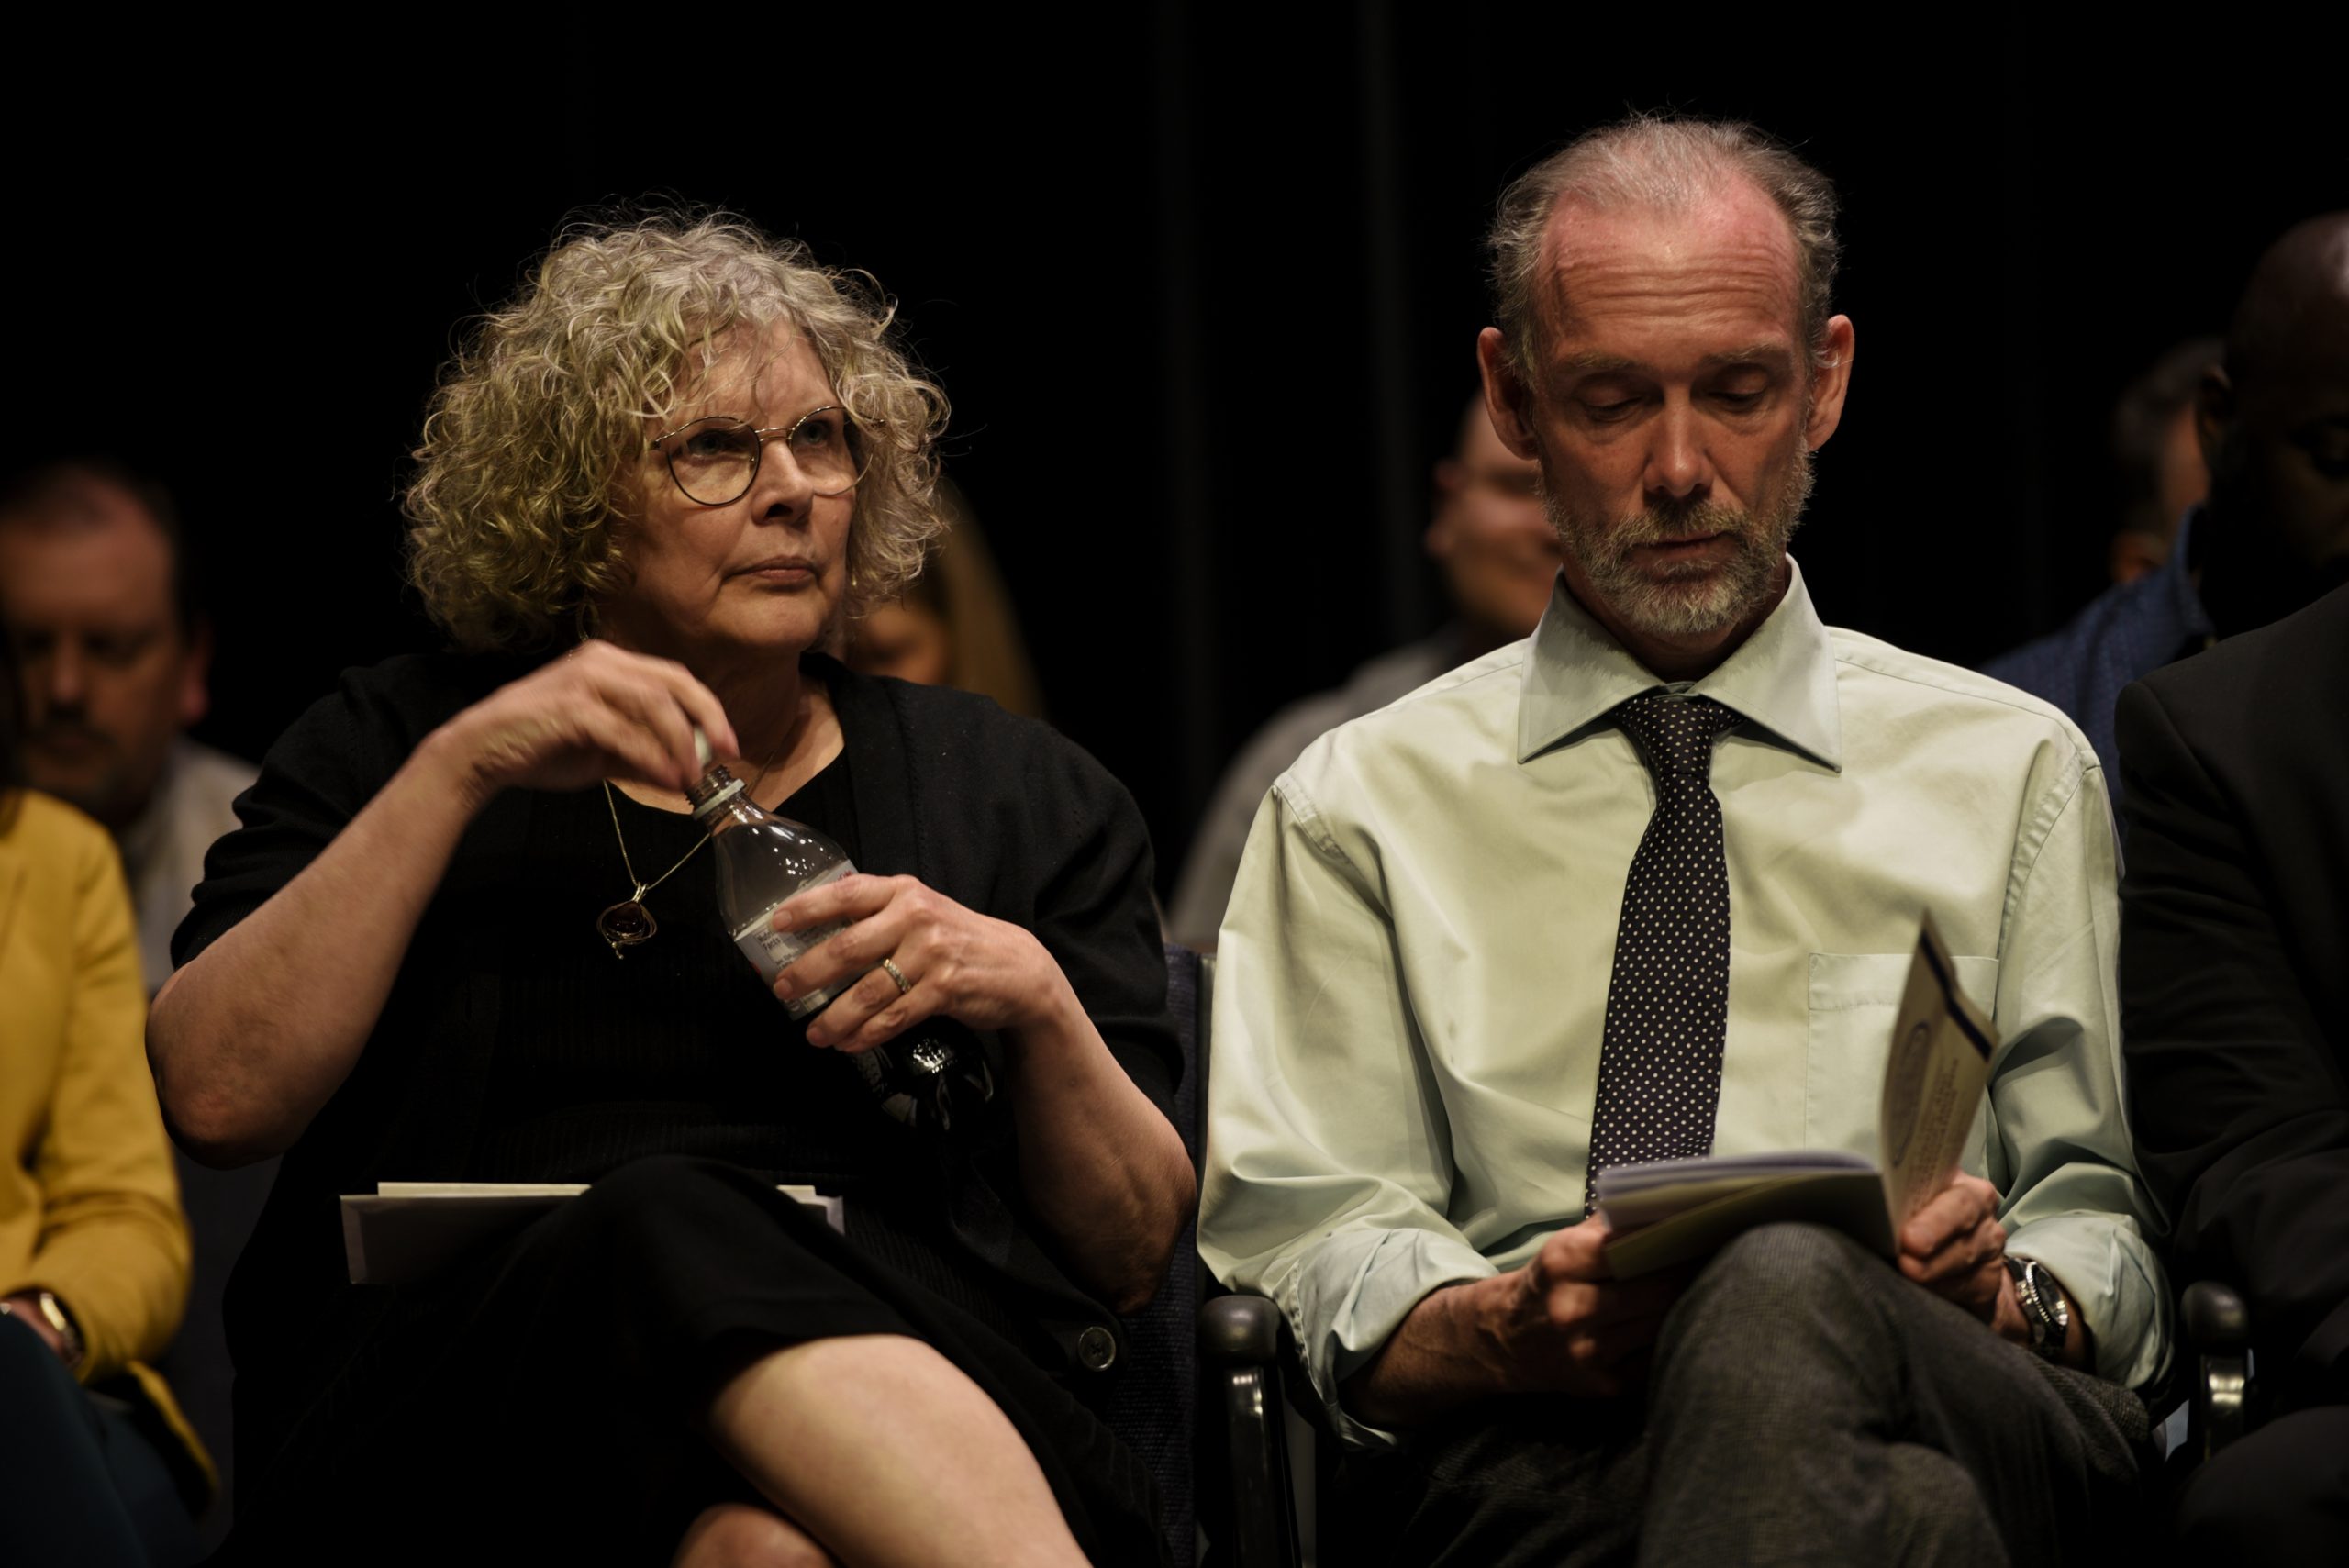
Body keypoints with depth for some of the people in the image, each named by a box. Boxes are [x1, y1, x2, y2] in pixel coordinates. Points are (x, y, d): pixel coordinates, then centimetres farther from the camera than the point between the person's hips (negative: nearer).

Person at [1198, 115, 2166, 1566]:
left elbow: (2116, 1230, 16)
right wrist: (1502, 1326, -15)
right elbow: (1304, 1256, 8)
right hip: (1512, 1448, -2)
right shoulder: (1363, 808, 18)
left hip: (1979, 1419, 2)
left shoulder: (2011, 774, 21)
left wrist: (2006, 1296, -9)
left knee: (1786, 1301, -38)